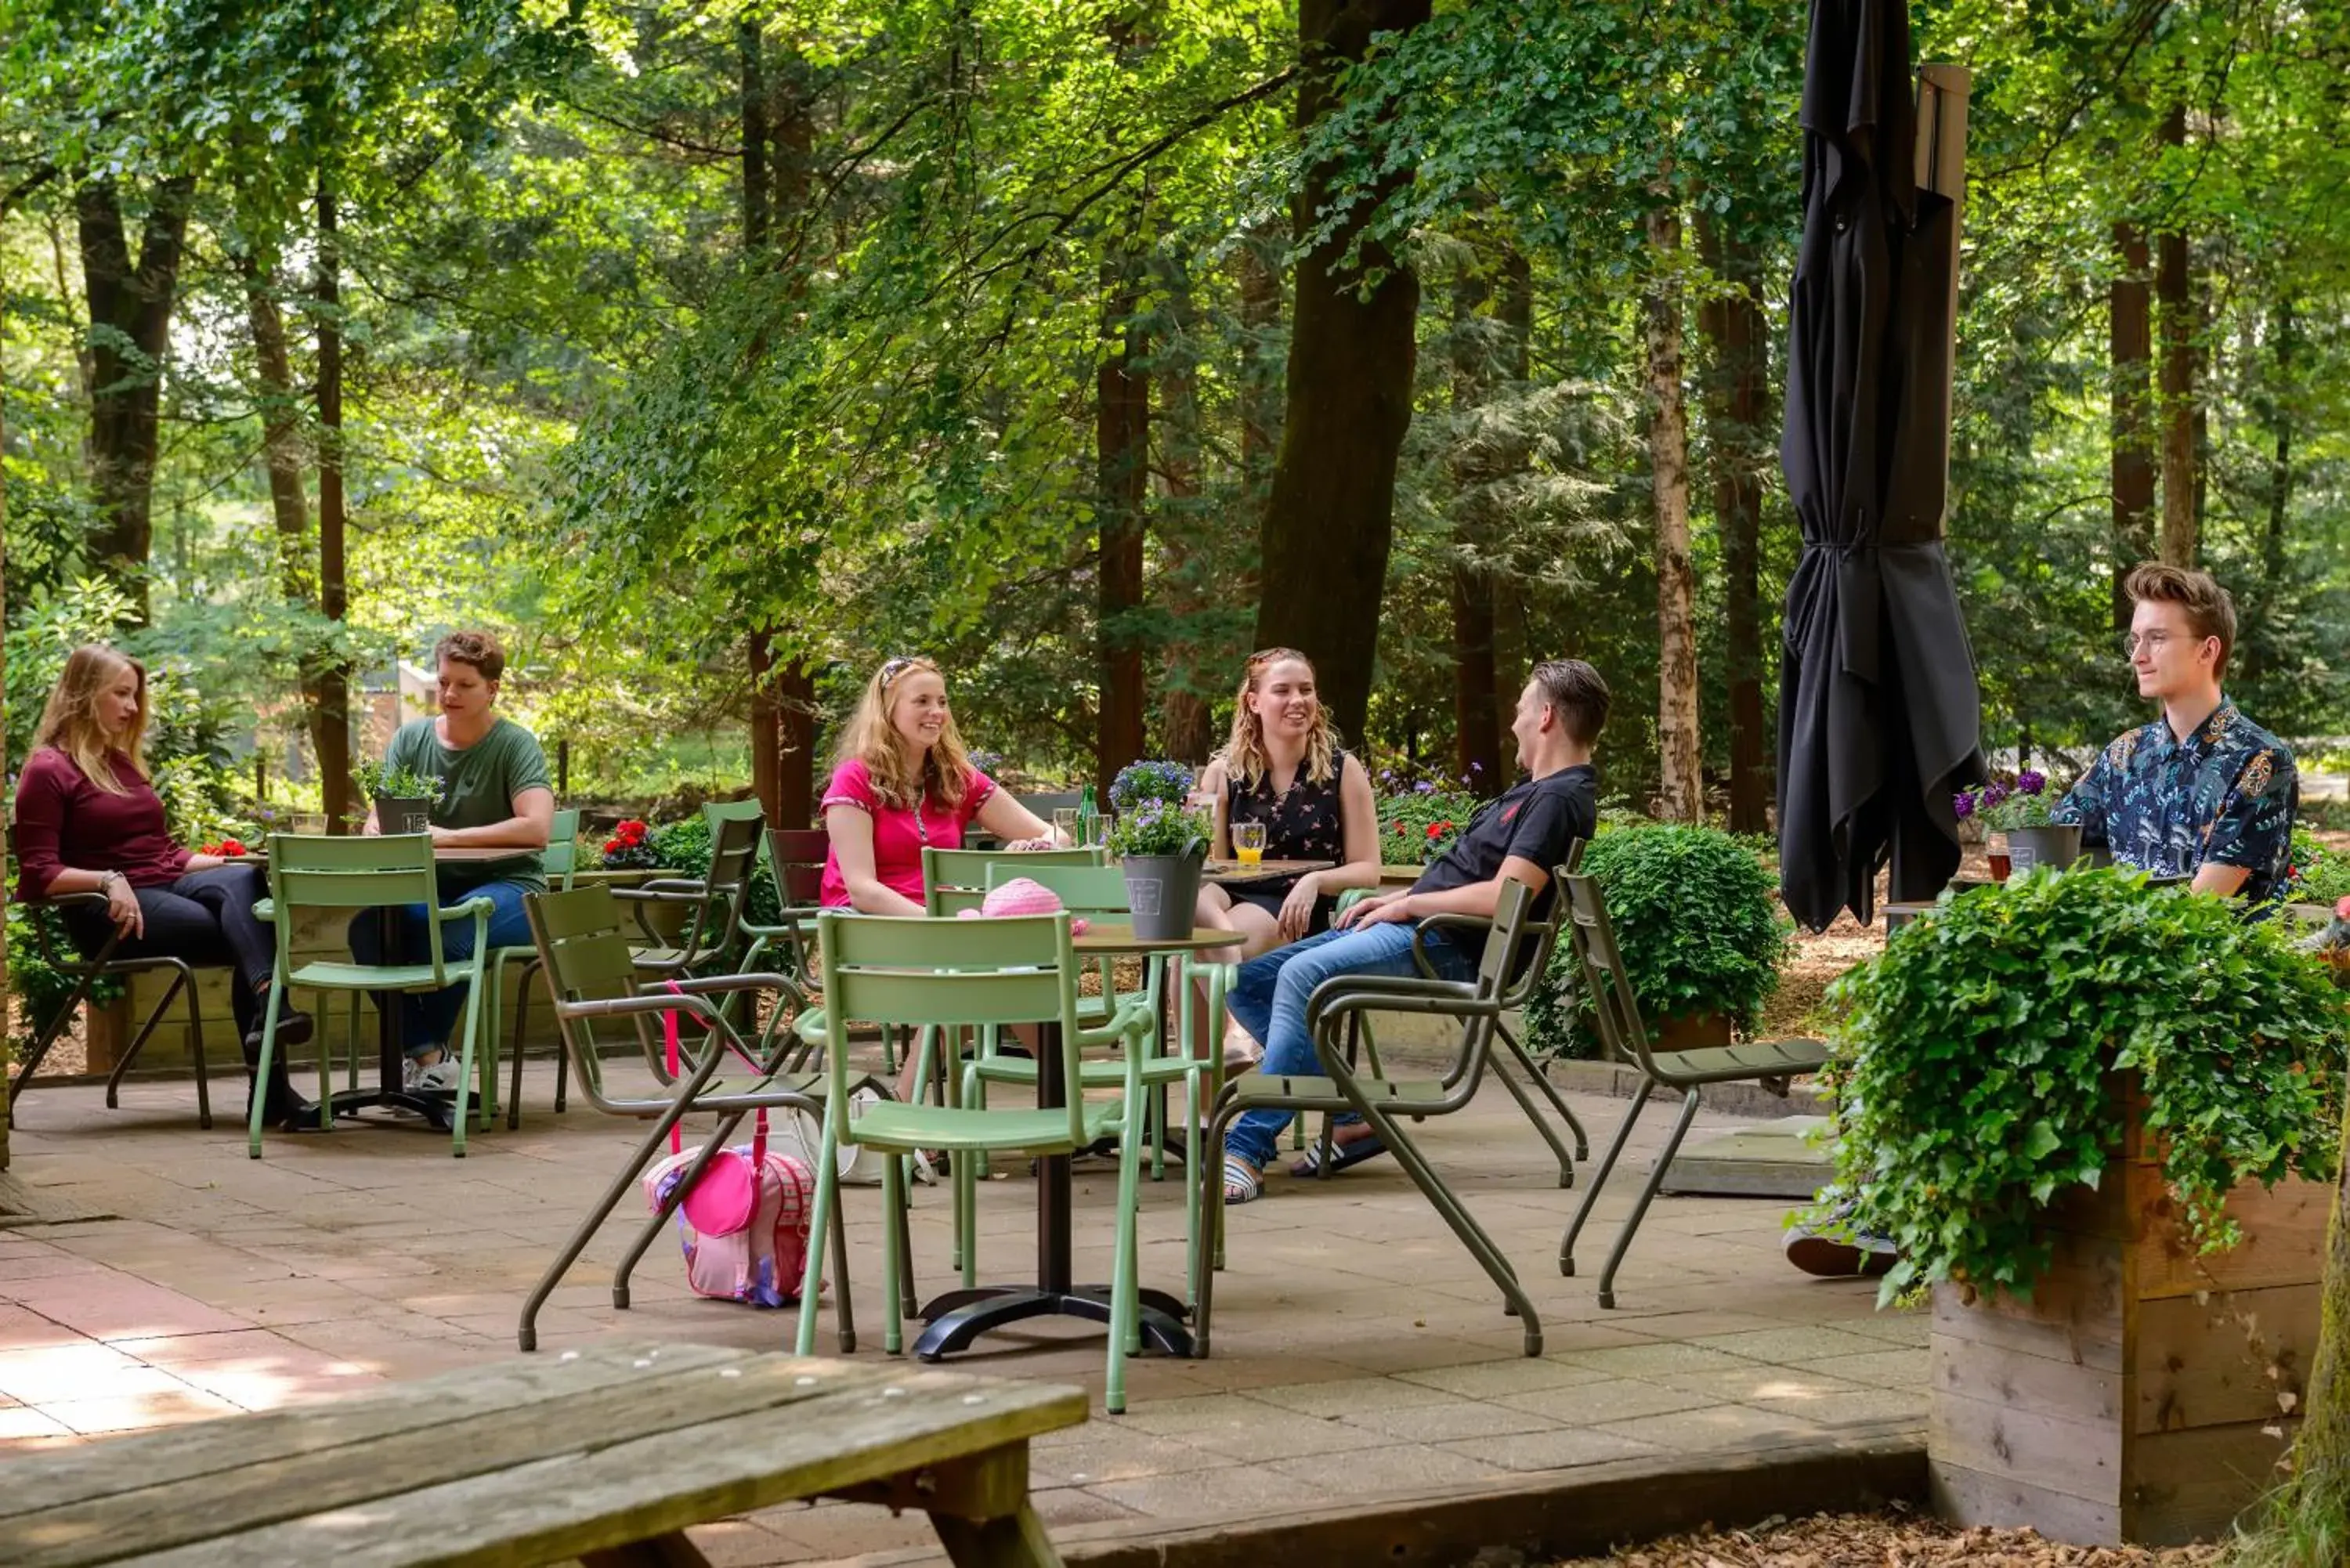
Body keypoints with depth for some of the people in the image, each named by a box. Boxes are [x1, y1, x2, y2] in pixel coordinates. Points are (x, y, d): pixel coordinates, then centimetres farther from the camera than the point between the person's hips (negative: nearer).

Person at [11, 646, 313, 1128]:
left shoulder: (123, 762, 24)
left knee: (244, 881, -30)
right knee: (243, 930, -29)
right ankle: (269, 1087, -38)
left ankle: (269, 1010, -48)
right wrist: (108, 881, -23)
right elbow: (38, 875, -9)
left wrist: (223, 860, 9)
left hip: (168, 887, 6)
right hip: (110, 910, -6)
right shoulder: (48, 771, -1)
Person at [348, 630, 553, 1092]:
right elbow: (377, 819, 4)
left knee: (444, 935, -37)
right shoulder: (411, 739, 10)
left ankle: (427, 1055, -13)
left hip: (508, 885, -4)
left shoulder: (515, 745, -5)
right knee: (367, 927, -28)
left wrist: (450, 837, -24)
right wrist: (380, 827, -23)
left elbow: (536, 828, -20)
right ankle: (430, 1055, -18)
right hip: (431, 885, 4)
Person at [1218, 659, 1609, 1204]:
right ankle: (1356, 1118, 2)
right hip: (1415, 926, 11)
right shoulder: (1539, 789, 22)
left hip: (1448, 947, -11)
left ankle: (1248, 1147, -31)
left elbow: (1502, 896, -24)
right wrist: (1396, 898, 14)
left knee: (1301, 975, -32)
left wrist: (1408, 904, -12)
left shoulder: (1561, 800, -12)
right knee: (1249, 983, 3)